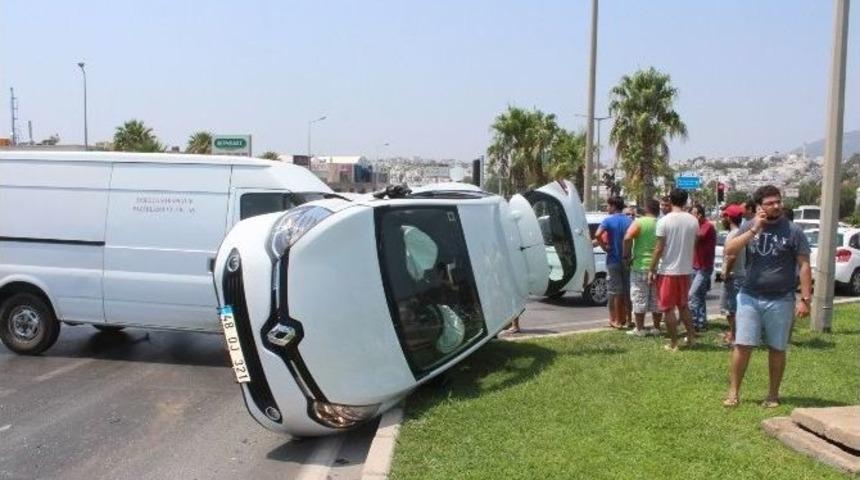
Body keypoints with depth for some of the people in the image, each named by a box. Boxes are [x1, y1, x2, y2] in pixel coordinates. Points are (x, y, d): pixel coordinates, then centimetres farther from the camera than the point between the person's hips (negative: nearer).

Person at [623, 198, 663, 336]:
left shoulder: (639, 222, -7)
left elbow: (627, 238, -21)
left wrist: (627, 255, -11)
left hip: (641, 266, -4)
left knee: (640, 298, 1)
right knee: (656, 299, 12)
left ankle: (639, 329, 4)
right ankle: (656, 328, 18)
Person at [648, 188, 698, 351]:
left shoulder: (664, 221, -13)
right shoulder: (693, 221, 1)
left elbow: (659, 248, -13)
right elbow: (694, 245, 11)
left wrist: (651, 269, -6)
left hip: (667, 270, -5)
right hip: (686, 269, 5)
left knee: (668, 308, 3)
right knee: (684, 305, 21)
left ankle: (673, 343, 6)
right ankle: (690, 337, 22)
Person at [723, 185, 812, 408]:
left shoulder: (793, 230, -3)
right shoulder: (749, 226, 4)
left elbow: (804, 266, -4)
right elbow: (729, 250, -7)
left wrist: (805, 299, -9)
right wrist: (754, 230, -15)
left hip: (781, 300, -1)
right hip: (749, 297, 2)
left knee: (777, 349, 8)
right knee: (742, 345, 1)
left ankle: (773, 394, 21)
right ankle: (734, 391, 10)